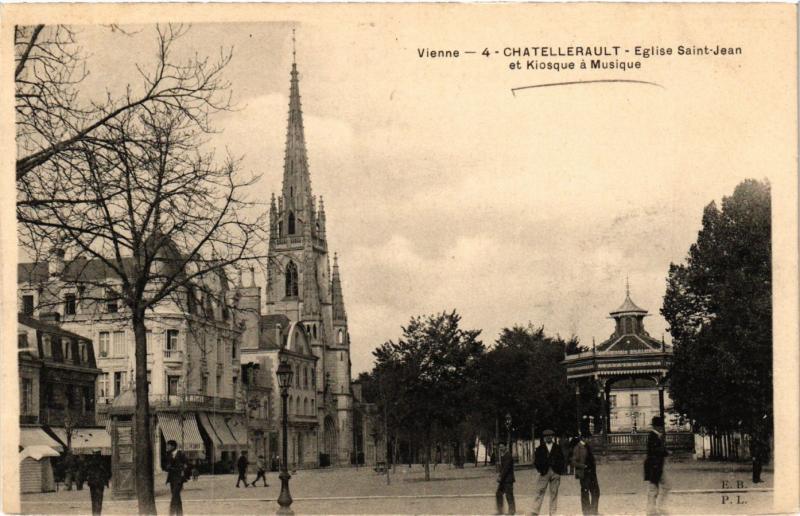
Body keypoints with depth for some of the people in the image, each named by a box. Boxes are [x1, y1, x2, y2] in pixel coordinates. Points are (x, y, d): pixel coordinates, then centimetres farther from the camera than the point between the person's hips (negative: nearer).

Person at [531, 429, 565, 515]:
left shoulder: (558, 448, 11)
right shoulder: (540, 448, 9)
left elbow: (562, 460, 9)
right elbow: (536, 460, 6)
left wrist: (560, 471, -1)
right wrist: (540, 469, -4)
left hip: (555, 473, 1)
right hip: (544, 472, -1)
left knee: (554, 493, 2)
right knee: (539, 492, -6)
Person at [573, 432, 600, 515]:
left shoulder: (588, 446, 11)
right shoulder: (577, 448, -11)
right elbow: (574, 462, -14)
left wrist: (594, 469, 14)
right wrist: (584, 466, -22)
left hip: (591, 473, 7)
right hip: (584, 474, -7)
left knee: (596, 492, 8)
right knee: (585, 493, 0)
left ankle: (593, 511, 19)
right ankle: (586, 512, 8)